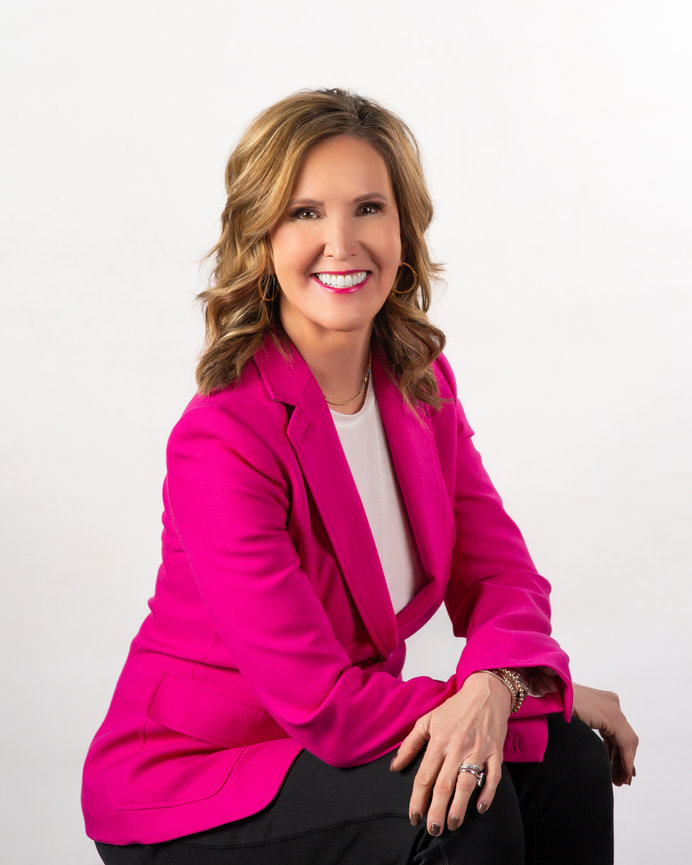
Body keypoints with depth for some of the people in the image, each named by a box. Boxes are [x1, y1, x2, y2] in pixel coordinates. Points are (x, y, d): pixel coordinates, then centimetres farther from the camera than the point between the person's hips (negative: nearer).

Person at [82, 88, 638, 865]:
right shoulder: (222, 441, -25)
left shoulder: (421, 383, -1)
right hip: (182, 791, -6)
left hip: (341, 737, 7)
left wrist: (494, 685, -28)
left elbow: (496, 571, -4)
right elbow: (320, 702, -25)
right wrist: (540, 701, -18)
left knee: (566, 763, -13)